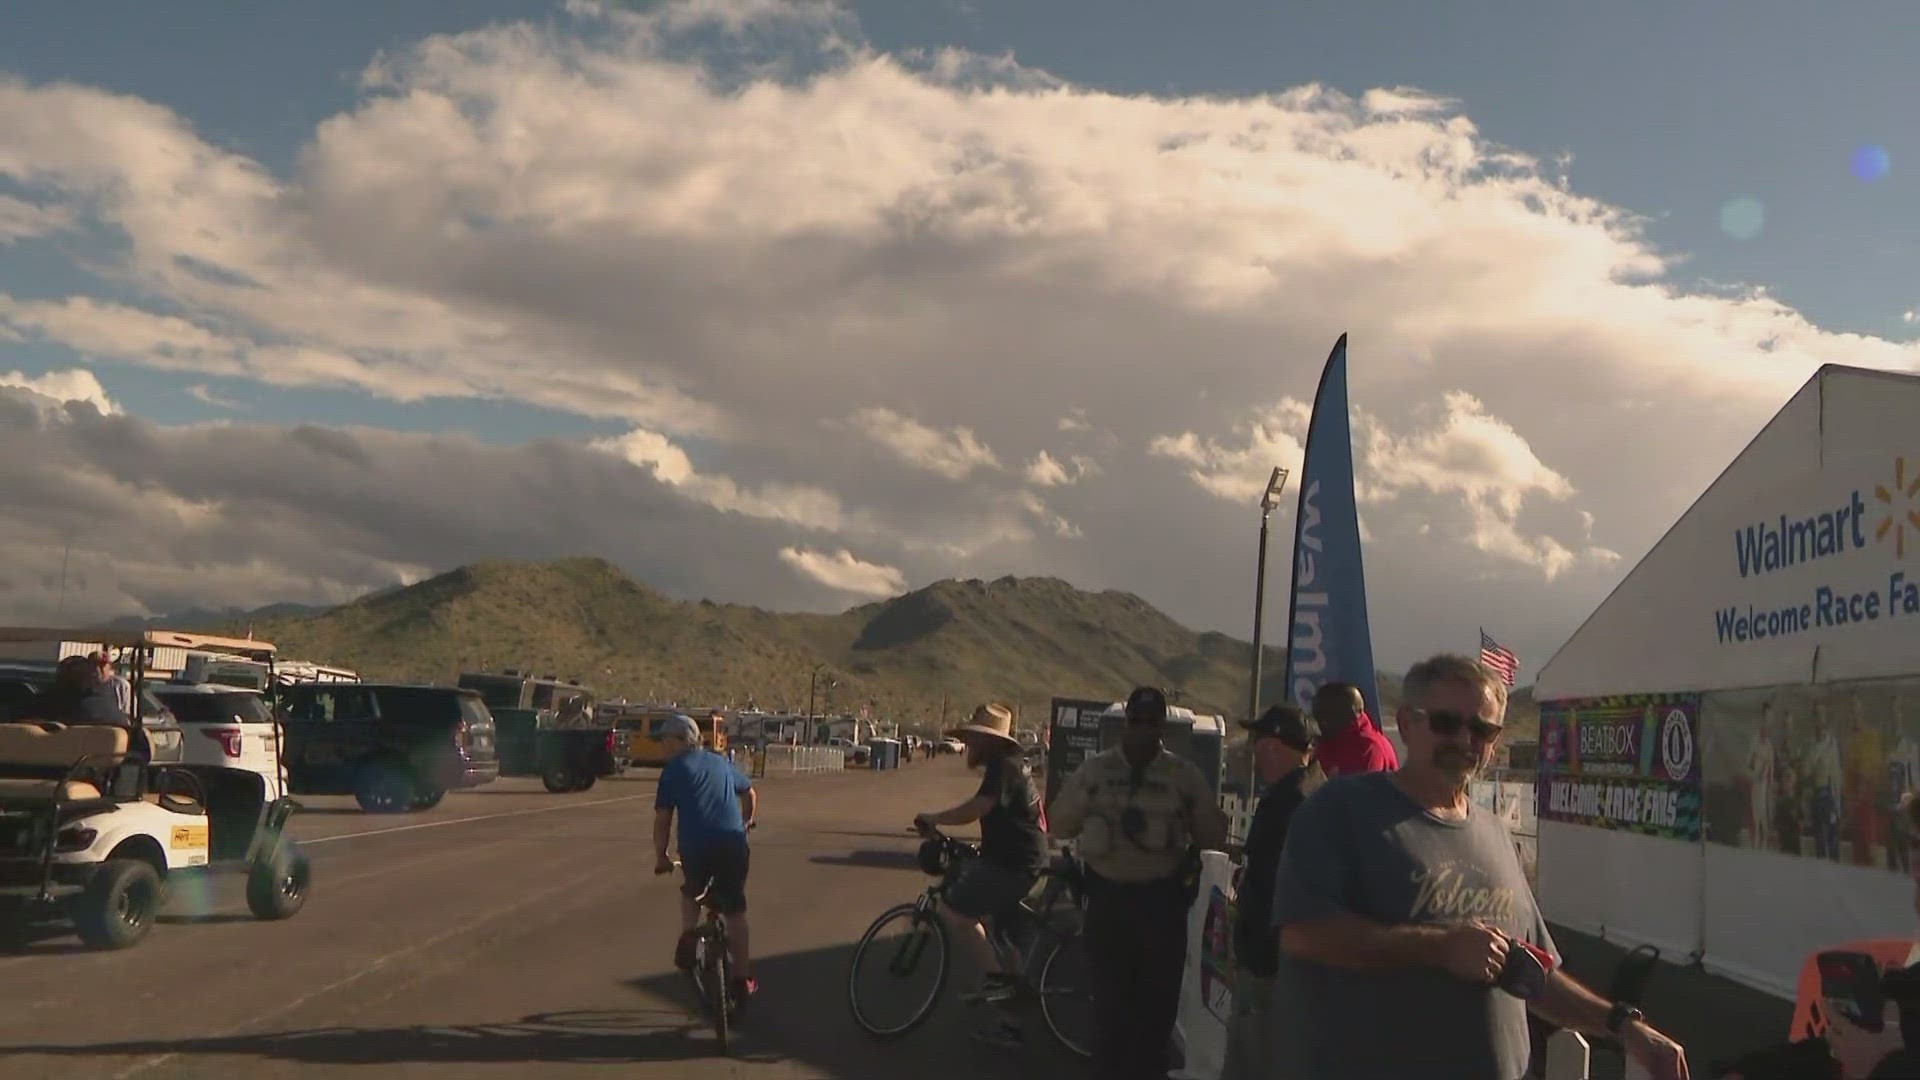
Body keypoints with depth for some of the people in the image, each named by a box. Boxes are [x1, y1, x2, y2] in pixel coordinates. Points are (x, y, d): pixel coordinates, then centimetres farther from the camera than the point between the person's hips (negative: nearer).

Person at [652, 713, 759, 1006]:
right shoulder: (721, 763, 20)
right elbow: (750, 793, 34)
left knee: (691, 893, 28)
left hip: (696, 847, -2)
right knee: (735, 911, 9)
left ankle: (687, 939, 6)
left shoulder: (674, 769, 7)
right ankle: (743, 979, 9)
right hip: (732, 844, 2)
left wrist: (660, 857, 14)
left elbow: (662, 819, 4)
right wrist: (746, 824, 49)